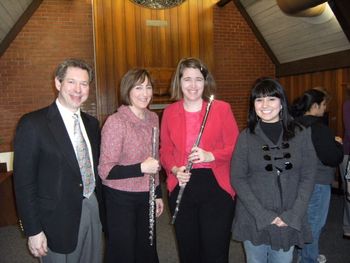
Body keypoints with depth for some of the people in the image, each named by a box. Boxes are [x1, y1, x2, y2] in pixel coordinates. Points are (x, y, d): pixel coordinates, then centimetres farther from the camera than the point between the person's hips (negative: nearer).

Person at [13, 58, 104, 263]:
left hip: (93, 211, 6)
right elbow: (23, 182, -12)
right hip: (59, 219, -5)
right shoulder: (33, 124, -13)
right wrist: (33, 231, -12)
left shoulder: (92, 123, 6)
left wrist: (102, 209, 10)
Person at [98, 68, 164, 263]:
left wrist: (158, 194, 15)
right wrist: (141, 168, -29)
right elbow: (105, 171, -19)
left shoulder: (153, 118, 3)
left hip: (146, 196, 6)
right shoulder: (115, 122, -18)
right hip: (120, 199, -6)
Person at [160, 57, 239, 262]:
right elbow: (165, 150, 8)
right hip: (181, 187, 3)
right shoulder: (170, 112, 6)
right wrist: (174, 170, -10)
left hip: (216, 186, -2)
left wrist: (210, 155, -19)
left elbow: (235, 147, -3)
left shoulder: (222, 108, -2)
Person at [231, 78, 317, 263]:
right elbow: (237, 179, -7)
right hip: (253, 220, -1)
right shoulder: (246, 137, -4)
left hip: (290, 221, 1)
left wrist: (293, 215, -10)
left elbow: (308, 177, 0)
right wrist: (263, 215, -14)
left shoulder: (300, 134, 0)